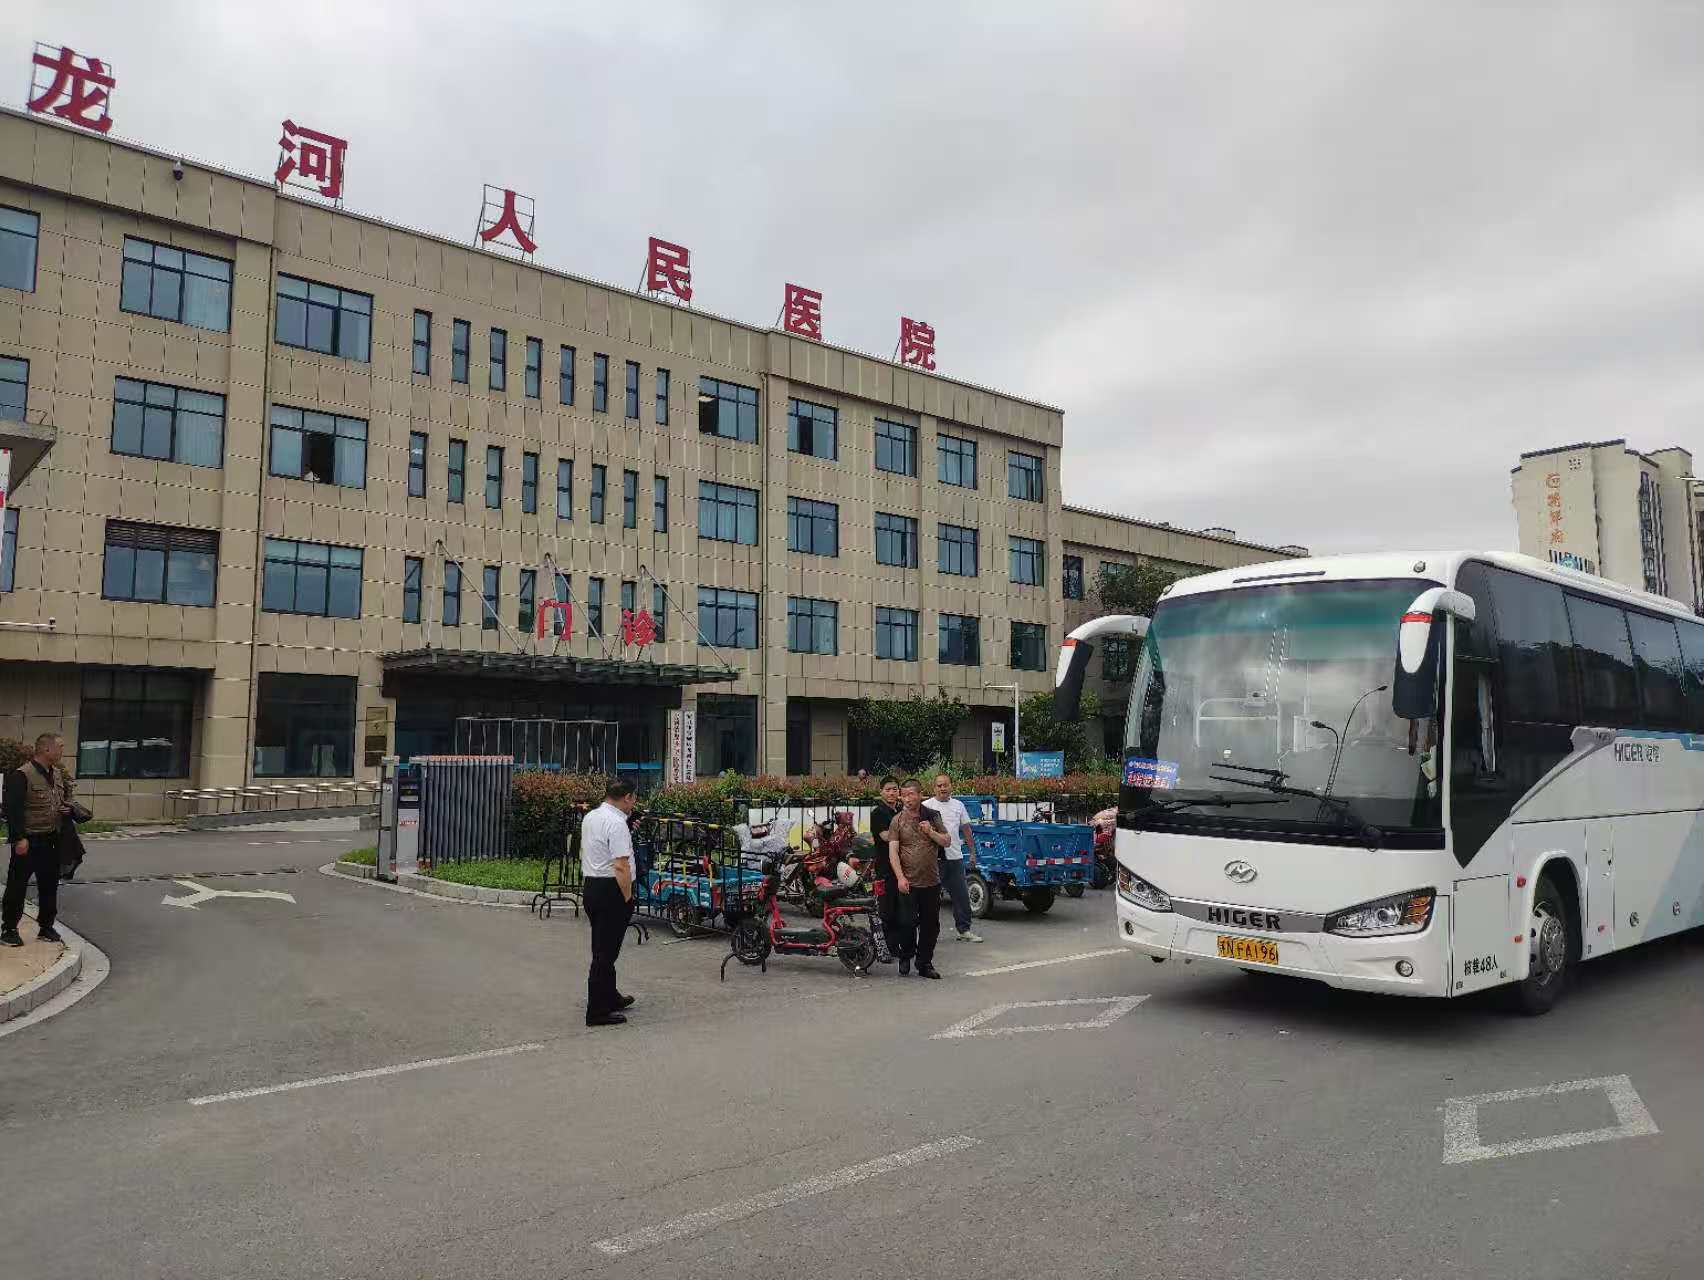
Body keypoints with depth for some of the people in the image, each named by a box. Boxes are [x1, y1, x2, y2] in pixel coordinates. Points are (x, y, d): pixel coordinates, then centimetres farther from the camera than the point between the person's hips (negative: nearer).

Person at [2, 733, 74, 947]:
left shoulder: (58, 774, 9)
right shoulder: (21, 775, -15)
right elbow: (13, 808, -19)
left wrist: (66, 809, 1)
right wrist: (19, 838, -22)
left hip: (51, 841, 7)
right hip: (28, 842, -7)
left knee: (49, 885, 13)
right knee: (17, 886, 2)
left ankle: (46, 927, 24)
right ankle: (9, 929, 13)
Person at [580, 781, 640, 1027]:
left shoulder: (589, 817, 11)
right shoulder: (616, 823, -19)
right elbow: (621, 866, -23)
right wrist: (627, 898, -17)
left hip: (590, 885, 10)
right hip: (611, 891, -10)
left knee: (602, 949, 19)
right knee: (606, 953, -4)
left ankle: (610, 997, 32)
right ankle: (598, 1011, 0)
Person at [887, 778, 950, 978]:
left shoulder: (932, 817, 8)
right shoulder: (897, 820, -1)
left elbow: (947, 842, 9)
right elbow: (893, 851, -7)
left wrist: (931, 832, -10)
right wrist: (900, 877, -17)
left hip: (932, 881, 3)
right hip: (909, 882, -3)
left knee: (931, 925, 7)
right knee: (908, 922, -8)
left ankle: (925, 964, 19)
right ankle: (906, 956, 18)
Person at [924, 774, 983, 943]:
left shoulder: (958, 805, 10)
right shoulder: (926, 806, -4)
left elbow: (967, 830, 16)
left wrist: (972, 853, 15)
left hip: (955, 857, 4)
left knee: (961, 896, 8)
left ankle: (964, 930, 18)